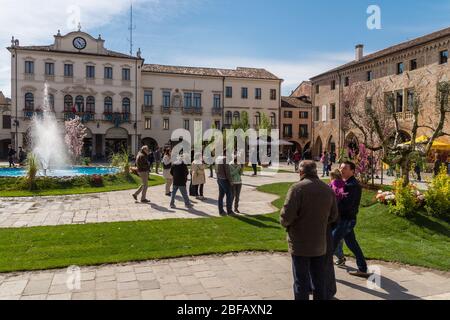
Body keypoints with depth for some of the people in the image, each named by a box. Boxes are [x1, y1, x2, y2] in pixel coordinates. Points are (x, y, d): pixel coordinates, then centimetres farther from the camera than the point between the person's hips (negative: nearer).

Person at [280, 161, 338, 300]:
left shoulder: (297, 188, -17)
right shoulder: (328, 189, 3)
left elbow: (287, 215, -22)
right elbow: (333, 216, 9)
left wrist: (285, 223, -1)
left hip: (300, 244, -5)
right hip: (320, 244, 6)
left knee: (301, 281, 6)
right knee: (320, 280, 19)